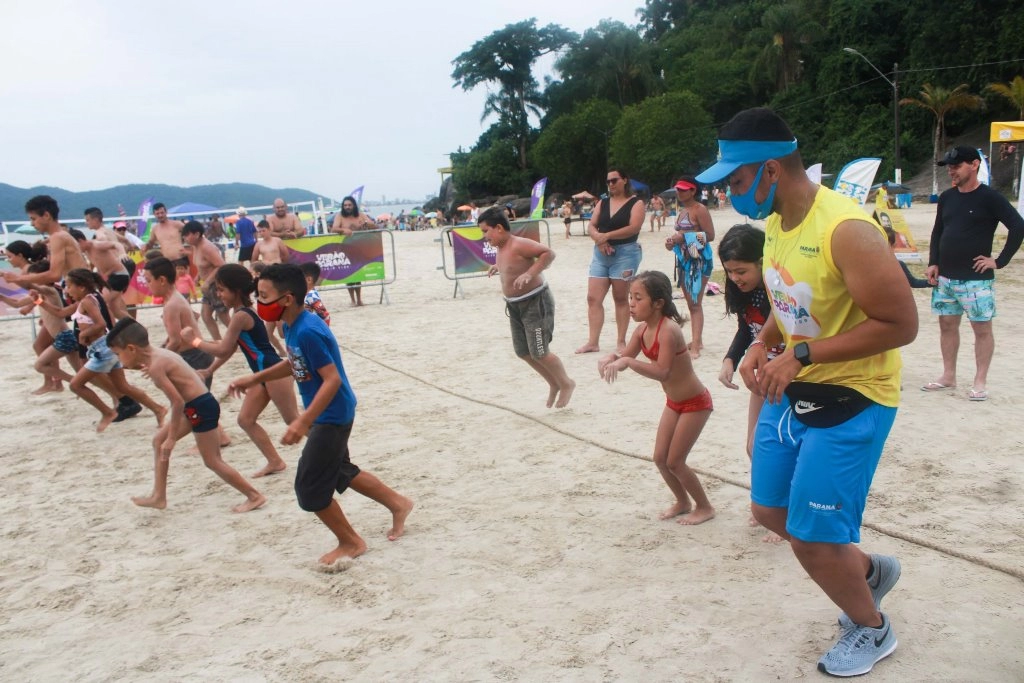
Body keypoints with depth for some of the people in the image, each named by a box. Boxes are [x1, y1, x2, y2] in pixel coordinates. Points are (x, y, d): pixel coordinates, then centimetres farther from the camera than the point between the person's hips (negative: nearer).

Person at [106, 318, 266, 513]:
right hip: (198, 405, 10)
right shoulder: (159, 354, 10)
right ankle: (158, 496, 23)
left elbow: (177, 402, -22)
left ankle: (254, 496, 7)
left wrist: (172, 438, -15)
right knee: (159, 440, 17)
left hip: (200, 407, -10)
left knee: (212, 461, -1)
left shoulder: (155, 366, -18)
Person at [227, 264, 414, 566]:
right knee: (340, 471, 25)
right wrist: (255, 379, 14)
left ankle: (350, 543, 20)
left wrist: (304, 421, -33)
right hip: (329, 414, 10)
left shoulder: (308, 332, -28)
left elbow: (332, 379, -29)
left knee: (310, 488, 0)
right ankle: (398, 503, 40)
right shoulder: (292, 325, 2)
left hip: (331, 416, -10)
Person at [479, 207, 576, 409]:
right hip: (515, 305, 10)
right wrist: (498, 266, 14)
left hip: (536, 302, -10)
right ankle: (554, 384, 30)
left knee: (539, 353, -7)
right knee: (523, 351, 12)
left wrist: (529, 274, -34)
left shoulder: (519, 245, -22)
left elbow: (549, 253, -27)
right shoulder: (501, 248, 5)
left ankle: (566, 384, 17)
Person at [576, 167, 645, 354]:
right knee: (593, 298, -1)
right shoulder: (603, 203, 14)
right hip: (601, 254, 5)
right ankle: (593, 342, 2)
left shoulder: (636, 203, -3)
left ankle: (621, 341, 12)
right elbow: (591, 227, 7)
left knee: (621, 298, 2)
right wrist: (599, 239, -14)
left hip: (625, 253, -5)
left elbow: (634, 228, -17)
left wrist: (606, 235, -21)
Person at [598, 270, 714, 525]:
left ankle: (705, 507, 19)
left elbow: (662, 372, -36)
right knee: (660, 458, 11)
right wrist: (611, 358, -20)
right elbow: (625, 357, 3)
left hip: (695, 403, -8)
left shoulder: (668, 330, -29)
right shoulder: (642, 330, -3)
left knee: (674, 462, -2)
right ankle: (683, 502, 33)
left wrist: (627, 362, -42)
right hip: (674, 403, 8)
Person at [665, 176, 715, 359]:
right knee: (690, 303, 14)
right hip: (684, 259, 9)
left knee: (695, 303, -13)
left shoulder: (700, 210, -9)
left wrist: (684, 237, -20)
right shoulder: (682, 211, 17)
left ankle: (695, 347, -15)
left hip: (699, 259, -9)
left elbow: (710, 235, -15)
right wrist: (672, 240, 5)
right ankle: (697, 340, 25)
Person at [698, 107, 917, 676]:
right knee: (770, 510, 17)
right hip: (793, 391, 9)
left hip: (851, 399, -9)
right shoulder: (777, 221, 1)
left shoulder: (846, 230, -26)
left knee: (811, 539, -2)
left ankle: (872, 630, 29)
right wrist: (764, 344, -4)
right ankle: (870, 571, 42)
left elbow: (900, 324, -26)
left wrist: (802, 355, -27)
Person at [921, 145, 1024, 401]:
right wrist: (933, 263, 6)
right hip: (945, 277, 6)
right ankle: (948, 376, 23)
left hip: (976, 279, -6)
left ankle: (980, 382, 8)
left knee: (982, 328, 1)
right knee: (947, 325, 12)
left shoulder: (989, 197, -10)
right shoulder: (947, 197, 8)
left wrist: (999, 261, -14)